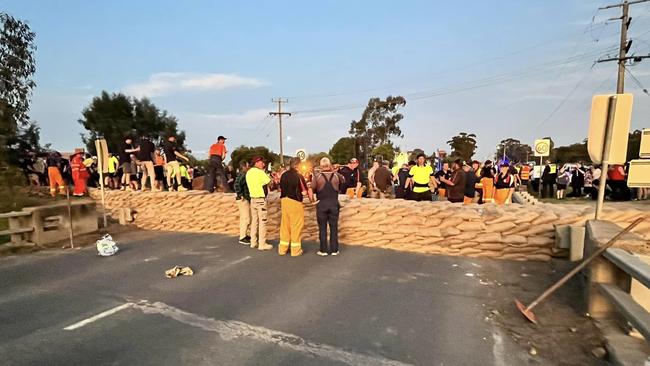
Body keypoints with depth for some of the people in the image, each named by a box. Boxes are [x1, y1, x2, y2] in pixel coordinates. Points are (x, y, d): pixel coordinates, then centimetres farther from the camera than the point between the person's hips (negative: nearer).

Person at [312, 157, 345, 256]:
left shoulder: (317, 176, -9)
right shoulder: (336, 175, -4)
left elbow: (312, 189, -13)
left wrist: (319, 191, 5)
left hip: (321, 204, -1)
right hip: (334, 204, 1)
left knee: (322, 228, 7)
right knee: (334, 227, 9)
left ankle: (323, 250, 11)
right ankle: (334, 250, 14)